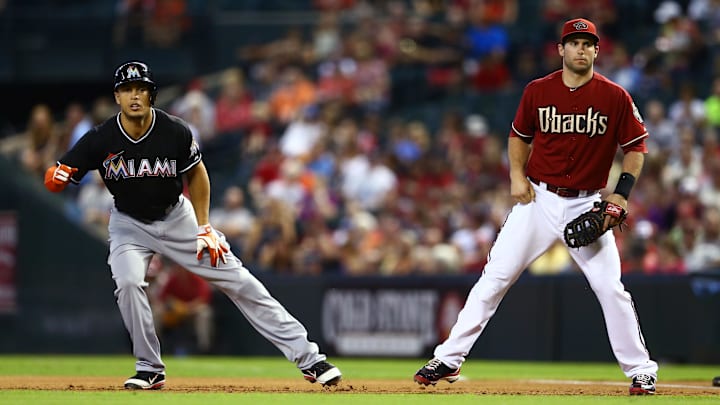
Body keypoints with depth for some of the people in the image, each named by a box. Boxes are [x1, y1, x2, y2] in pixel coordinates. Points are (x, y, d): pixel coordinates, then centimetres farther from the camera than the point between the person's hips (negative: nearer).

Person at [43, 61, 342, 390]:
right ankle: (150, 370, -9)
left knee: (238, 281, -5)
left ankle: (307, 356, 0)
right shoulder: (100, 139, -21)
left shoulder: (175, 132, -21)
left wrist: (204, 228, -6)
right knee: (128, 282, -28)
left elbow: (196, 173, -2)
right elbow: (55, 180, -16)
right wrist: (56, 176, -41)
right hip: (129, 223, 0)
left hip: (176, 217, 0)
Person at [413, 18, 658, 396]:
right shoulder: (538, 91, 1)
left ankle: (640, 371, 7)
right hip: (538, 198, 1)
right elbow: (519, 136, 15)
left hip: (588, 205, -1)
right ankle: (448, 358, -1)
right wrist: (517, 175, -1)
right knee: (495, 277, -4)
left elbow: (636, 147, 3)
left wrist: (622, 193, -9)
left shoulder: (615, 97, -4)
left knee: (610, 288, -6)